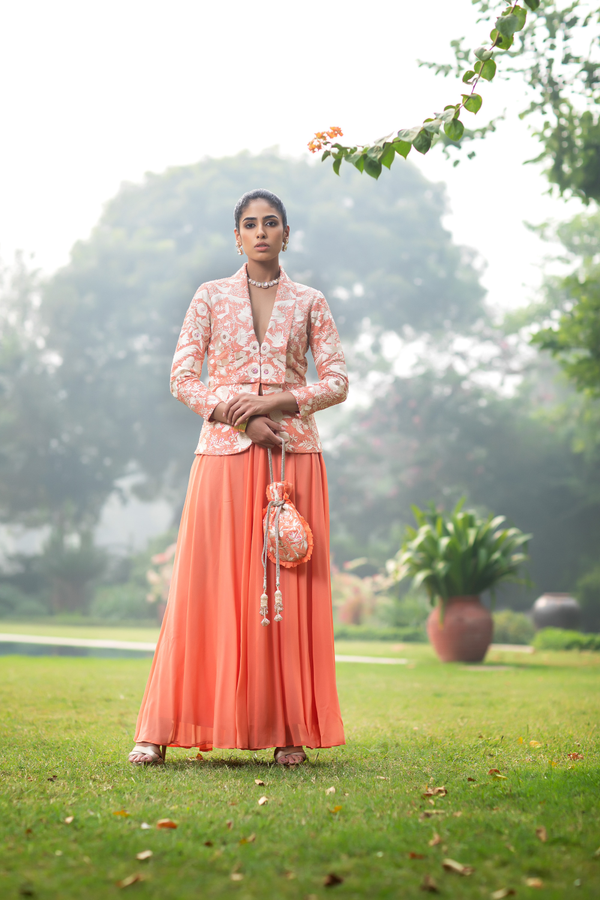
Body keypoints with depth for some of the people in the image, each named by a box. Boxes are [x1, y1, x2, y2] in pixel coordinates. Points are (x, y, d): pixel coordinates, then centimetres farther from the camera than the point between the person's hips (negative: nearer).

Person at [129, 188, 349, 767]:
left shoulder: (309, 303, 9)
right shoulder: (210, 297, 8)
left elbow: (337, 382, 4)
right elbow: (182, 379, 3)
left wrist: (276, 401, -11)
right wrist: (241, 414, -10)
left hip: (294, 455, 1)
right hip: (224, 453, -1)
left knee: (288, 589, -1)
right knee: (206, 586, -3)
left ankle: (288, 730, 5)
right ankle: (161, 730, 2)